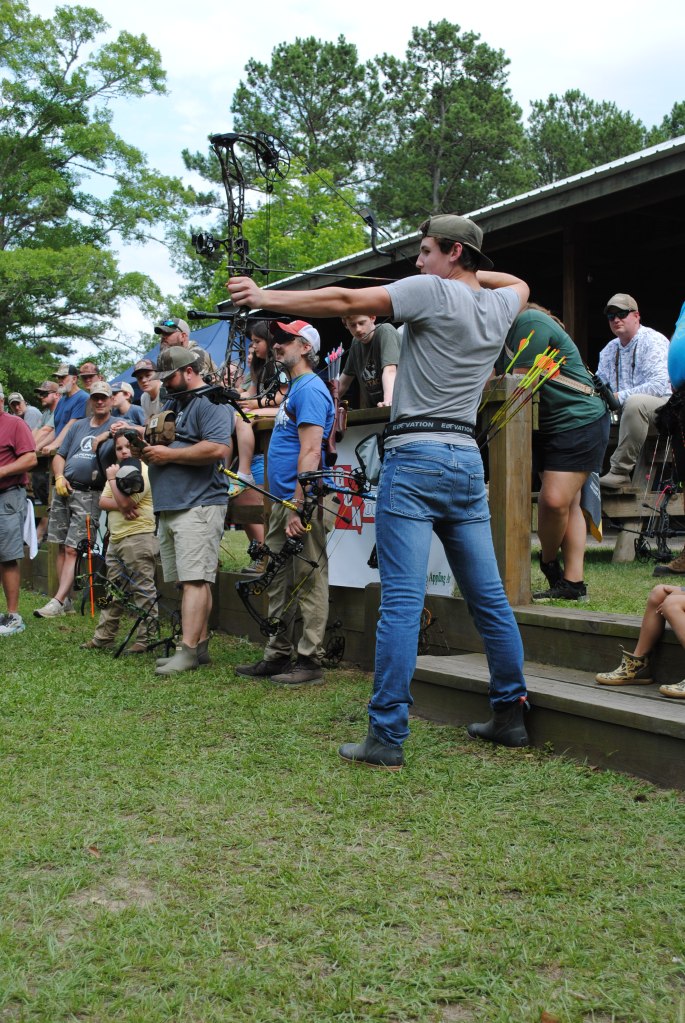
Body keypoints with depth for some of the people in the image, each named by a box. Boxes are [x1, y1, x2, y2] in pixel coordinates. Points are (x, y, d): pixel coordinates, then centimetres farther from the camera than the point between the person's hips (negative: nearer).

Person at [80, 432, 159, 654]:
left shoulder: (143, 472, -9)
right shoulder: (118, 471, 18)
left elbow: (125, 501, -20)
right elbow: (103, 502, 8)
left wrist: (112, 479, -8)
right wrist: (121, 506, -11)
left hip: (138, 539, -9)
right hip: (116, 539, 10)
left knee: (143, 591, -5)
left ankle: (146, 639, -1)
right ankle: (103, 637, 19)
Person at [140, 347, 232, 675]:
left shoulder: (211, 402, -7)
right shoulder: (173, 402, 23)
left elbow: (218, 448, -21)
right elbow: (160, 437, 32)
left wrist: (168, 454, -15)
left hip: (199, 506, -10)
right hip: (169, 508, 10)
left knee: (194, 579, -12)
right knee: (190, 581, 10)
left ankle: (188, 651, -15)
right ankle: (200, 645, 15)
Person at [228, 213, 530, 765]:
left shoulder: (433, 292, -6)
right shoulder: (500, 306, 14)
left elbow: (345, 302, -11)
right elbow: (519, 283, 40)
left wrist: (268, 298, -7)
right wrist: (473, 272, 28)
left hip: (416, 456, -7)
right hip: (468, 460, 7)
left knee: (401, 601, -10)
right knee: (490, 597, 12)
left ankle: (386, 737, -10)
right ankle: (511, 715, 21)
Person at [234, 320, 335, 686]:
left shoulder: (310, 389, -12)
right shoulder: (293, 389, 20)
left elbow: (310, 452, -20)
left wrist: (298, 508, -24)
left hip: (301, 502, -10)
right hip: (282, 502, 10)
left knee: (308, 585, -4)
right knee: (279, 584, 13)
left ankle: (310, 661, 2)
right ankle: (277, 656, 21)